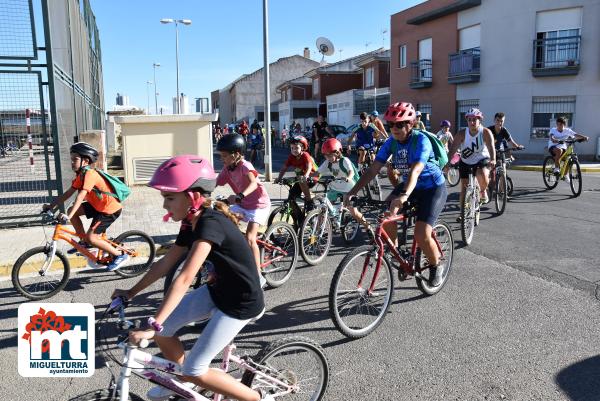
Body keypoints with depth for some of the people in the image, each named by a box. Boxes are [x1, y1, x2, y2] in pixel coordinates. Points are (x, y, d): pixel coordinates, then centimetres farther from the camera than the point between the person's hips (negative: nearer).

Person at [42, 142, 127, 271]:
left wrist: (69, 216, -40)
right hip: (98, 205, 9)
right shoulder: (80, 175, 7)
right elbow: (68, 193, 6)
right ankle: (84, 241, 17)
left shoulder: (90, 174, -22)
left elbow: (80, 196, -33)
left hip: (110, 209, -9)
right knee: (72, 212, 5)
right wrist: (51, 205, -3)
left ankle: (119, 255, 0)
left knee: (91, 238, -13)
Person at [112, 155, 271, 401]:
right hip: (216, 291, 8)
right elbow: (165, 264, 8)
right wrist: (131, 292, 10)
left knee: (194, 371, -4)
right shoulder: (191, 224, -1)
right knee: (162, 331, 6)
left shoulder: (210, 224, -29)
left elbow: (185, 279, -36)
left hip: (241, 303, -8)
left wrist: (152, 326, -37)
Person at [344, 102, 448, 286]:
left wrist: (403, 196, -58)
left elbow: (415, 170, -41)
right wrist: (352, 192, -24)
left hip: (433, 188, -6)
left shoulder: (421, 140, -25)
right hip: (408, 185, 6)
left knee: (422, 235, -18)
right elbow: (373, 169, -13)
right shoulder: (391, 142, -8)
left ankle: (437, 266, 13)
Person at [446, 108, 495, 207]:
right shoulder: (462, 133, -15)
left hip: (482, 160, -2)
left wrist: (493, 160, -51)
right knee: (464, 188, 0)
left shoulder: (486, 132, -18)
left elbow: (491, 147, -32)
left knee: (483, 178, -31)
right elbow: (453, 149, -24)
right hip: (465, 163, 2)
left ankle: (483, 191, 4)